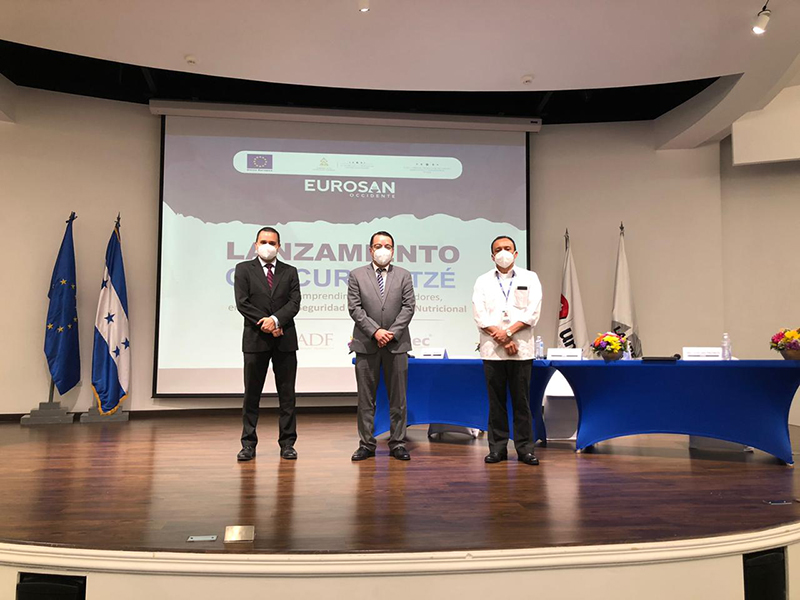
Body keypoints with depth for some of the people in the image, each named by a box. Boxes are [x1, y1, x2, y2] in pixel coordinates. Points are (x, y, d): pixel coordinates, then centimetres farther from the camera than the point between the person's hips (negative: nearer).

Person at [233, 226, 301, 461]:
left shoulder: (290, 272, 10)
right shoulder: (243, 269, 6)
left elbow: (294, 303, -1)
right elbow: (242, 303, -5)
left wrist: (276, 319, -17)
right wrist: (265, 324, -11)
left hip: (285, 339, 2)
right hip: (255, 339, -1)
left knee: (287, 394, 4)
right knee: (251, 394, 4)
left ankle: (287, 443, 11)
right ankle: (248, 444, 12)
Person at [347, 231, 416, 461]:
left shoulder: (404, 276, 9)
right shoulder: (357, 275, 6)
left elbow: (408, 307, 1)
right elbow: (354, 308, -2)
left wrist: (392, 332, -10)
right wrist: (375, 331, -12)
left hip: (397, 344, 1)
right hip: (366, 344, -1)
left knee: (398, 398, 5)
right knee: (365, 398, 5)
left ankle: (397, 444, 14)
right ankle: (366, 444, 14)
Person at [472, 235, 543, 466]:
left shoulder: (529, 278, 10)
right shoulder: (483, 281, 11)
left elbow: (533, 312, -1)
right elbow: (479, 315, 0)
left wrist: (508, 331, -11)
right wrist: (501, 338, -9)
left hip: (522, 349, -1)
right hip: (491, 350, 1)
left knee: (521, 400, 2)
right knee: (496, 401, 4)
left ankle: (525, 448, 10)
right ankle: (497, 448, 12)